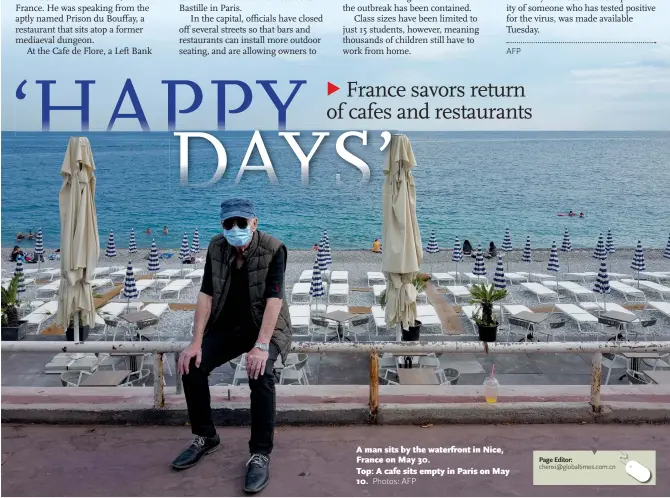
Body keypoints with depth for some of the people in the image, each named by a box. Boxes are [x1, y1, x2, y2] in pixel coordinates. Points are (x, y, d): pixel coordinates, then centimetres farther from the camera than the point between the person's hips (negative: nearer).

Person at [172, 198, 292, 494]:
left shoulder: (274, 249, -18)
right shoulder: (216, 248, -4)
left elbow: (274, 299, -26)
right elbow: (206, 295, -6)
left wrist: (261, 346, -35)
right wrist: (196, 343, -15)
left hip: (265, 328, -4)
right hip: (227, 327, 5)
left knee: (260, 375, -32)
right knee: (191, 365, -16)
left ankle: (260, 454, -17)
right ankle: (205, 437, 7)